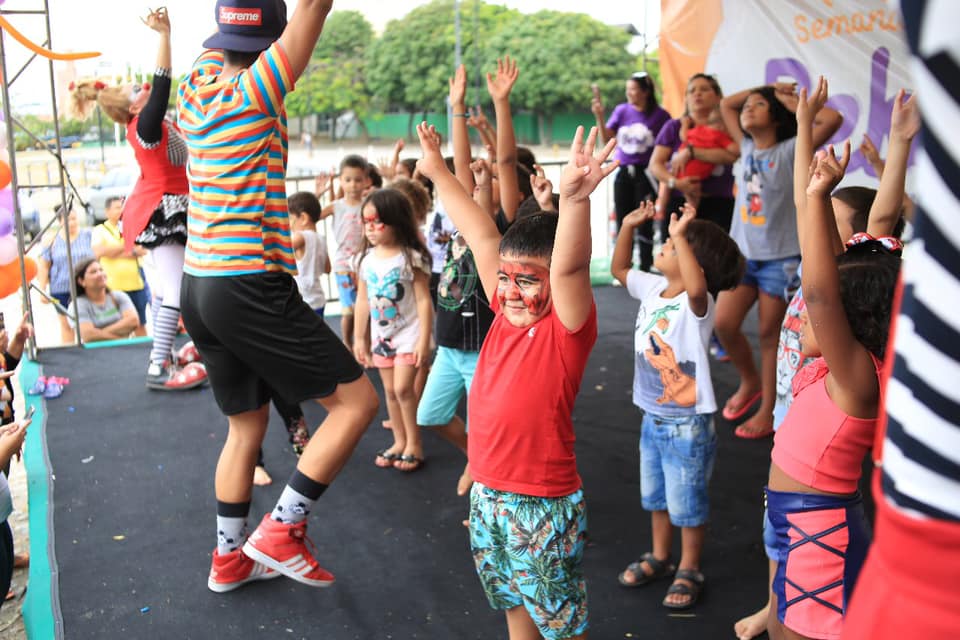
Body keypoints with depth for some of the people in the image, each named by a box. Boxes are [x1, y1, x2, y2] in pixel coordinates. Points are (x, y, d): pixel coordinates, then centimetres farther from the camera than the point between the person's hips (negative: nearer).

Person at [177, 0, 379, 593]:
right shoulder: (252, 94, -12)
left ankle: (229, 556, 28)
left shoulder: (197, 91, 9)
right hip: (250, 290, -9)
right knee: (357, 400, -1)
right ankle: (282, 530, 0)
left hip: (200, 288, 9)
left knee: (247, 422, 20)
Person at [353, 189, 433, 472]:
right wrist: (360, 338, 9)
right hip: (381, 335, 6)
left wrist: (424, 340, -18)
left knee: (403, 388, -10)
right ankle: (400, 441, 24)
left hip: (408, 334, -6)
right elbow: (362, 301, 8)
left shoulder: (412, 257, -14)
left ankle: (414, 443, 6)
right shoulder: (367, 259, 2)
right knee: (390, 390, 11)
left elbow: (423, 300, -14)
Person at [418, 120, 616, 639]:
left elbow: (570, 267, -36)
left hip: (543, 506, -6)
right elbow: (482, 237, 7)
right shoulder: (506, 313, 1)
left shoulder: (566, 328, -16)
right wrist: (438, 172, 14)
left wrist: (574, 198, -53)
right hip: (487, 495, 7)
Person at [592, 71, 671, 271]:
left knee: (644, 223, -1)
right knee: (623, 223, 8)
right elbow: (606, 139, 0)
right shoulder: (621, 110, 4)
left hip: (646, 173, -3)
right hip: (623, 173, 4)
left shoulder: (659, 114, -5)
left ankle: (645, 270, 8)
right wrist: (599, 117, -12)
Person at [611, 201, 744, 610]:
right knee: (655, 496, 23)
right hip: (653, 418, 8)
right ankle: (659, 558, 42)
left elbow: (696, 287, -47)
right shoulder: (653, 288, 0)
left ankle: (689, 571, 29)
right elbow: (618, 269, 14)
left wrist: (679, 237, -43)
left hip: (687, 425, -8)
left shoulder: (697, 303, -23)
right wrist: (628, 226, 2)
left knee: (686, 503, 9)